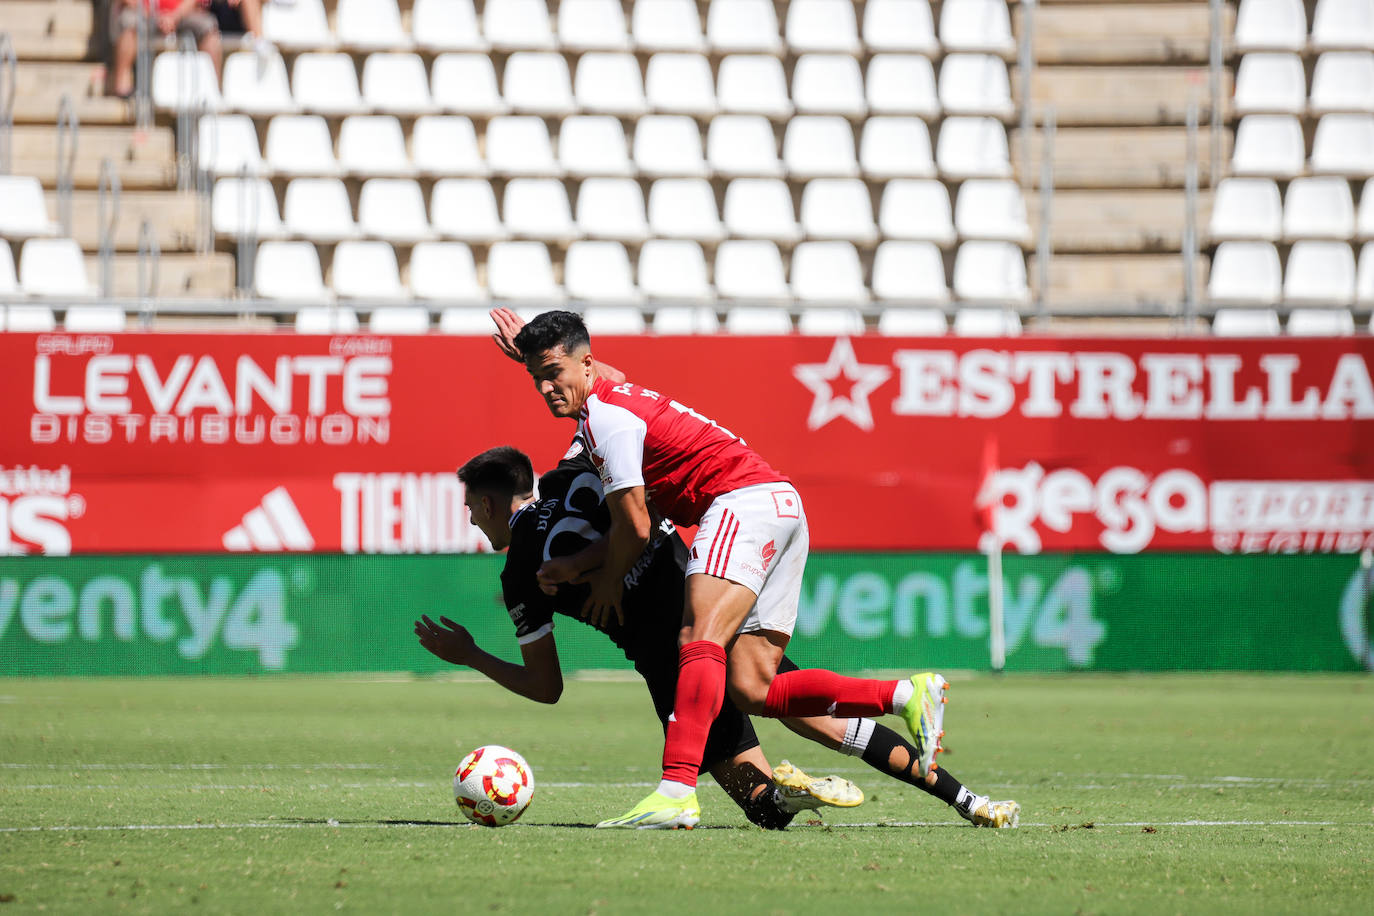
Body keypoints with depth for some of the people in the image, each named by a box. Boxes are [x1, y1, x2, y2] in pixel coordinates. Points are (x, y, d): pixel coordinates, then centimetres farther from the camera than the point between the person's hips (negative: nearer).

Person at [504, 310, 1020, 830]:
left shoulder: (606, 417, -8)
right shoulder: (615, 394, 21)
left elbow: (634, 528, -7)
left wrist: (608, 579, 11)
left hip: (745, 503, -10)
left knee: (700, 642, -28)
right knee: (751, 690, -2)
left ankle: (676, 792, -48)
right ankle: (907, 696, -7)